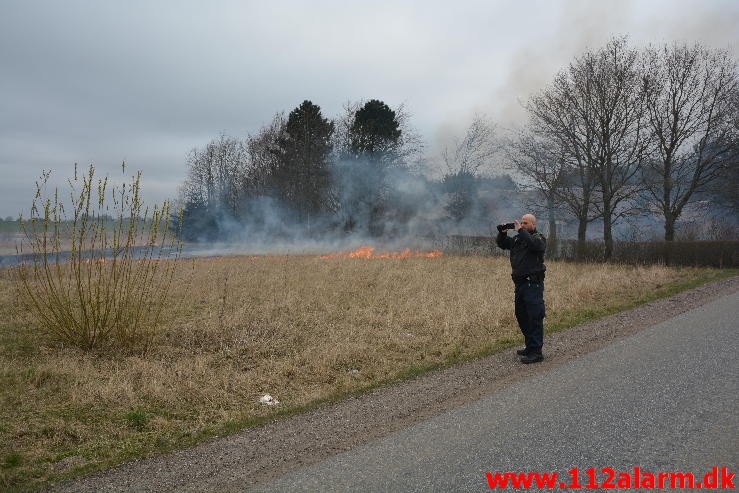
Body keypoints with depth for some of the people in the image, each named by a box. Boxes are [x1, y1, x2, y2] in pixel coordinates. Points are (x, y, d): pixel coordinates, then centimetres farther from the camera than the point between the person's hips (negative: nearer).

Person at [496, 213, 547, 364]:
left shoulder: (538, 238, -6)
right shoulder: (517, 239, 16)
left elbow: (534, 244, -28)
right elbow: (502, 244, 21)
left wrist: (521, 231, -22)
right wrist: (502, 233, 3)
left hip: (533, 284, -8)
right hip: (520, 283, 9)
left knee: (535, 318, -8)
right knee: (521, 315, 16)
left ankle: (536, 352, -4)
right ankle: (529, 346, 30)